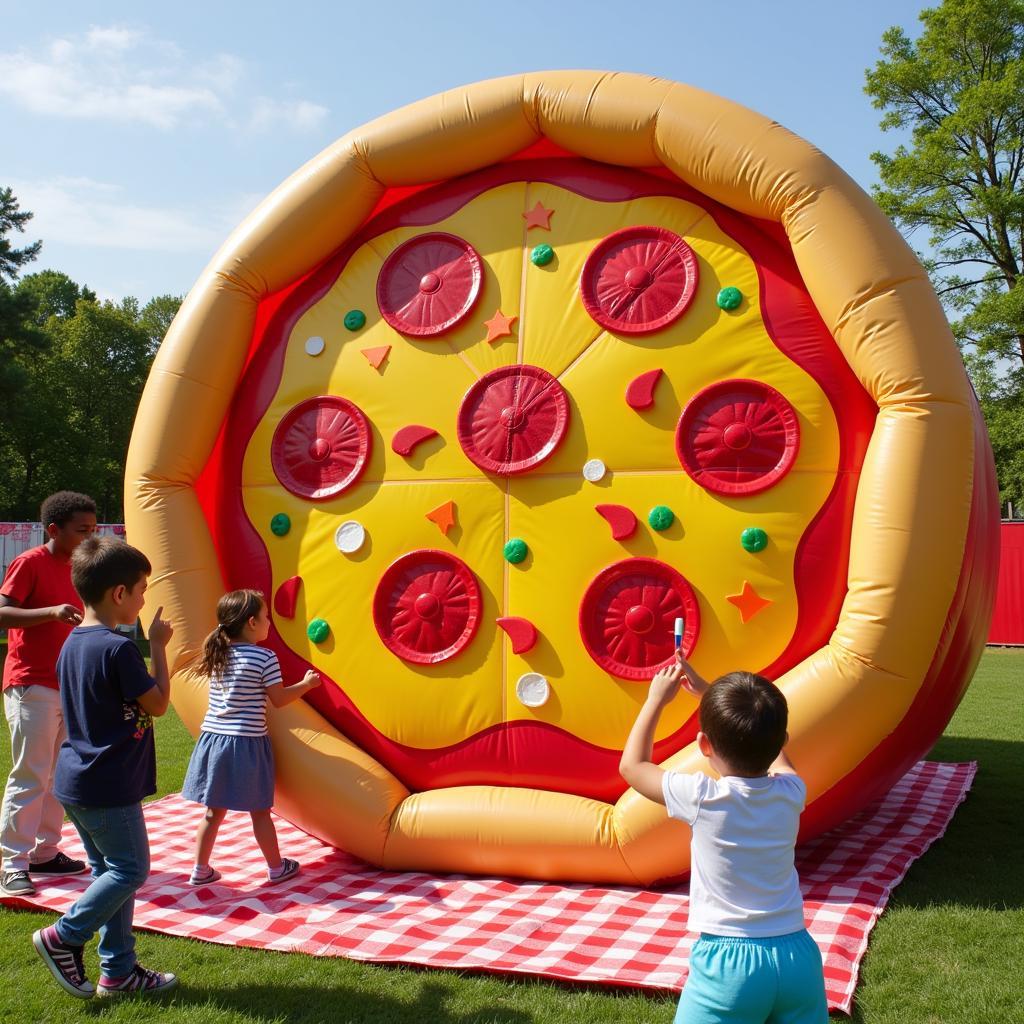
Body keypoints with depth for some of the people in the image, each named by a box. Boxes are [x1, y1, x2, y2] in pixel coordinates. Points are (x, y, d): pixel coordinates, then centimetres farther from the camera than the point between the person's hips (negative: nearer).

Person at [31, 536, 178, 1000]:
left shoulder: (73, 644, 8)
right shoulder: (119, 648, -21)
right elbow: (158, 704, -12)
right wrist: (158, 646, -6)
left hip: (77, 779, 10)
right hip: (109, 786, -10)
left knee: (108, 869, 15)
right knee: (130, 869, 4)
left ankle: (118, 970, 22)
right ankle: (64, 936, 8)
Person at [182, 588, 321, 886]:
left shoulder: (215, 655, 5)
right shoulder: (265, 657, -12)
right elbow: (279, 699, -7)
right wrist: (306, 684, 7)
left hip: (213, 737, 5)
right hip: (247, 742, -5)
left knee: (213, 812, 14)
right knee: (260, 811, 9)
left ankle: (200, 870, 20)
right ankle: (277, 867, 23)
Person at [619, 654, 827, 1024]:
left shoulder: (702, 798, -12)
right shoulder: (791, 793, -1)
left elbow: (632, 764, 6)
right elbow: (766, 746, 21)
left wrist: (656, 699, 13)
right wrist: (708, 692, 26)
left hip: (728, 961, -4)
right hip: (796, 955, 4)